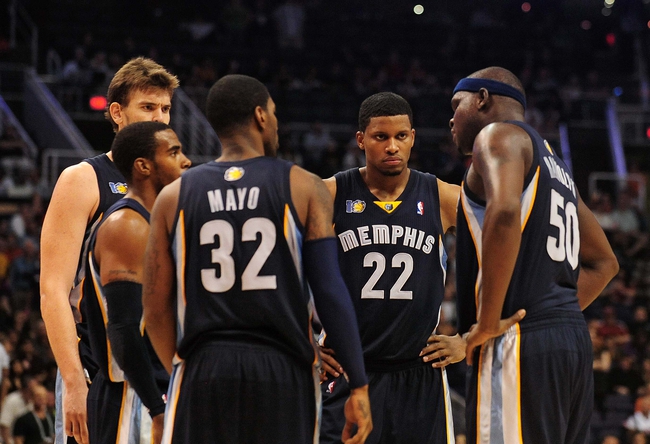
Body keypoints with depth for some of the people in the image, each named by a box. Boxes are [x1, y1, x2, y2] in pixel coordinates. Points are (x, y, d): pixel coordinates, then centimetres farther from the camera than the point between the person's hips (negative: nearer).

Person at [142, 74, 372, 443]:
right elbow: (330, 292, -6)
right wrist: (359, 386, -3)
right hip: (284, 371, -1)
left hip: (203, 371, 1)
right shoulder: (304, 188, 1)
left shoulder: (174, 197, 6)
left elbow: (156, 309, 7)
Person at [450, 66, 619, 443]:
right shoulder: (554, 163, 27)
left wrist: (488, 323, -18)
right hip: (574, 338, 9)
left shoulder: (499, 134, -1)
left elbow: (504, 212, -22)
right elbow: (603, 263, 32)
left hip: (521, 344, -9)